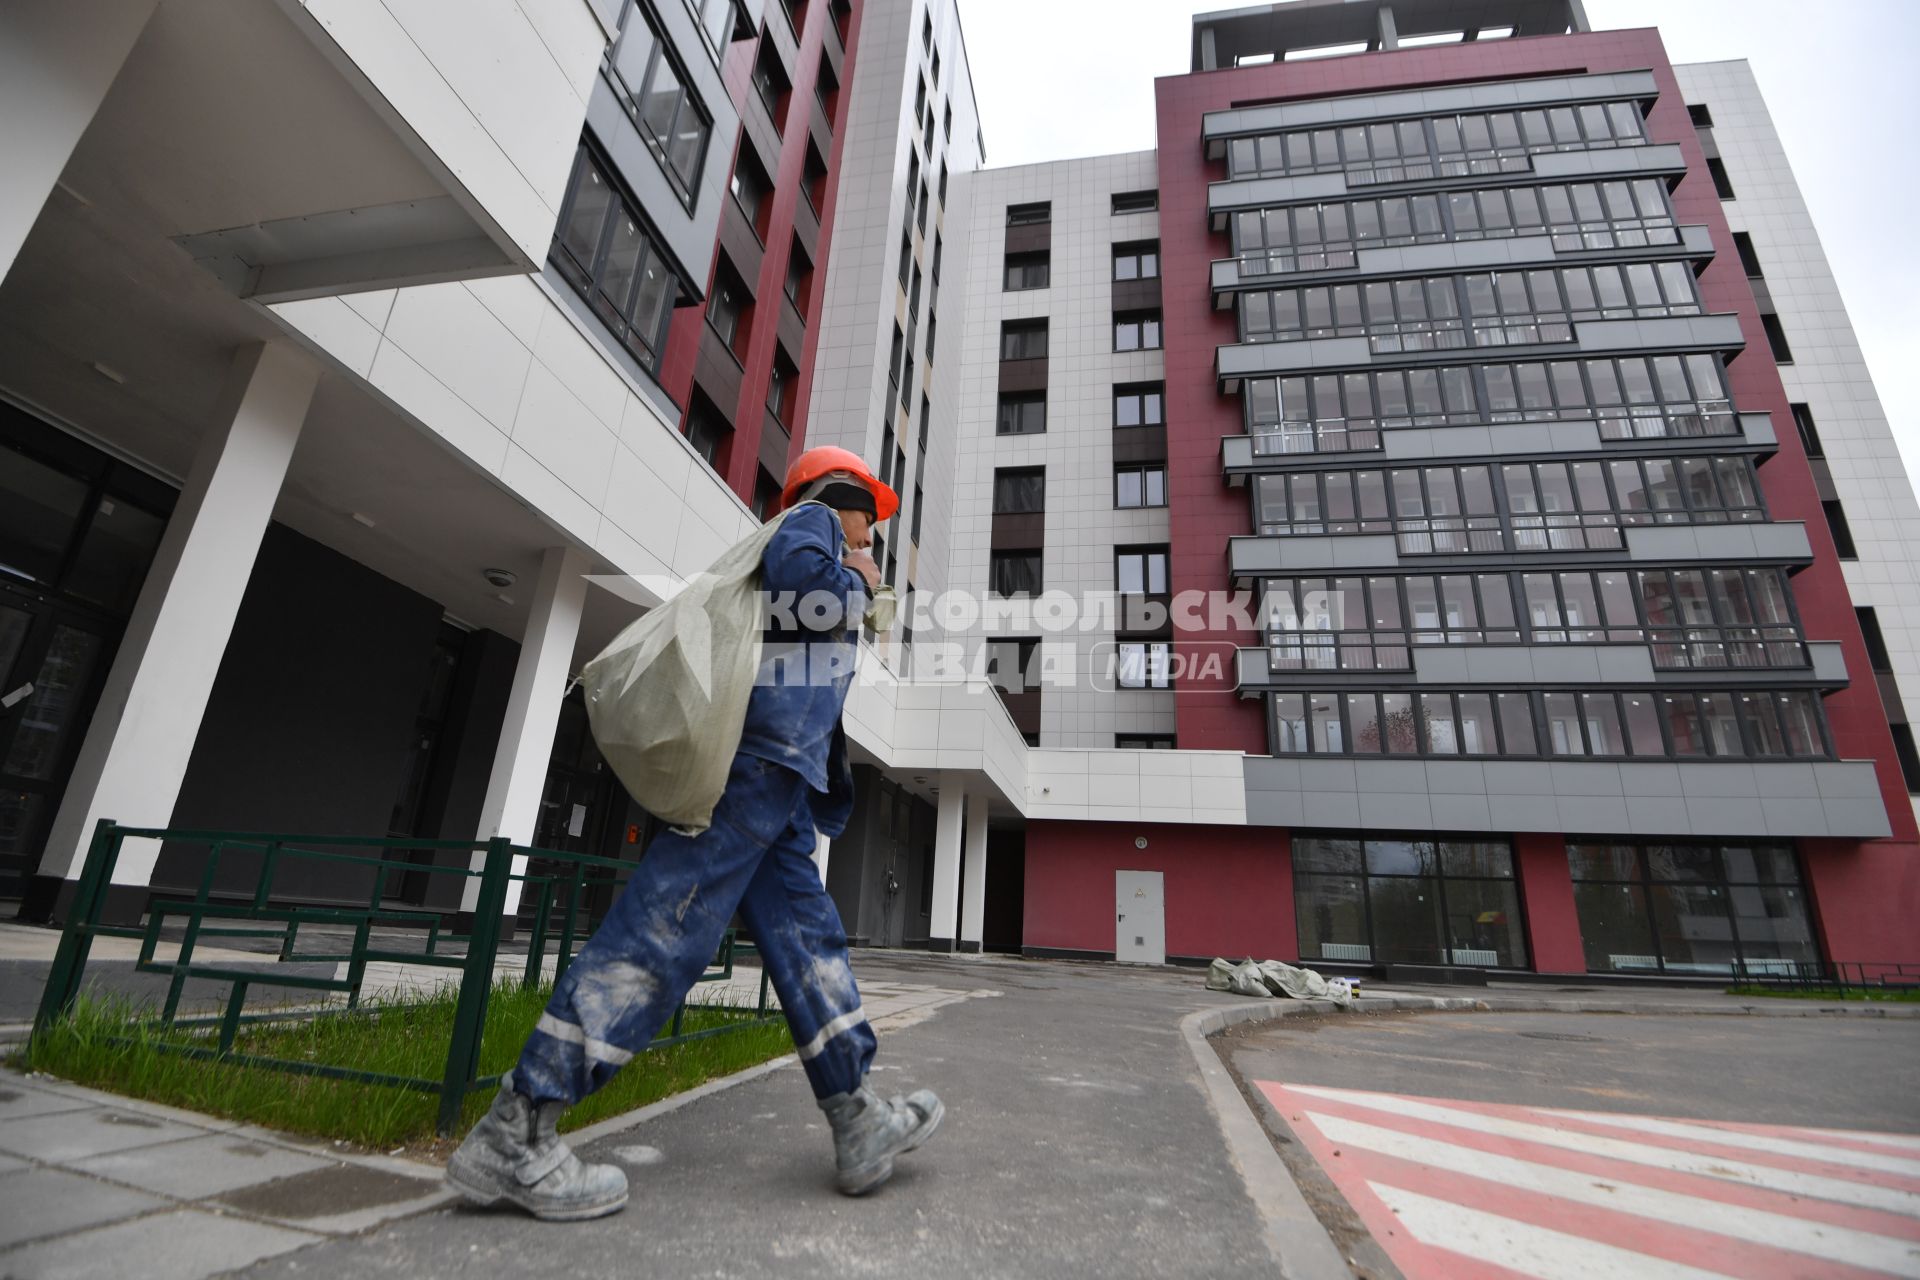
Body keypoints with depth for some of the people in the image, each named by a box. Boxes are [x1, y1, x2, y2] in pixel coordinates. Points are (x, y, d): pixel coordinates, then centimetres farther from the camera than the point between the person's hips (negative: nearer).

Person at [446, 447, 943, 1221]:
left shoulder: (819, 557, 30)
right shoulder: (812, 520, 5)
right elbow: (797, 582, -16)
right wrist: (858, 585, 0)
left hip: (778, 780, 10)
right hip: (760, 757, -10)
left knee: (805, 935, 6)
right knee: (667, 928, -11)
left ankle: (859, 1126, 10)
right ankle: (512, 1135, -5)